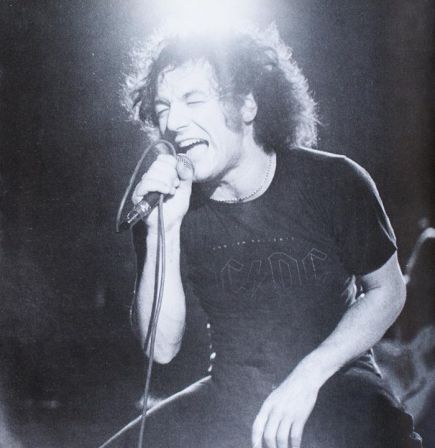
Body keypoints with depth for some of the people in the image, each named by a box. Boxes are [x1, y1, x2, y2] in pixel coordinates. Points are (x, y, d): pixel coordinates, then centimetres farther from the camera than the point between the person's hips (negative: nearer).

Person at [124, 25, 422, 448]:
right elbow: (161, 349, -9)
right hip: (229, 396, 2)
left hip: (336, 385, -1)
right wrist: (162, 232, -21)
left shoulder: (332, 182, -9)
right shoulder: (162, 205, -4)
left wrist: (307, 377, -10)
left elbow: (387, 291, 2)